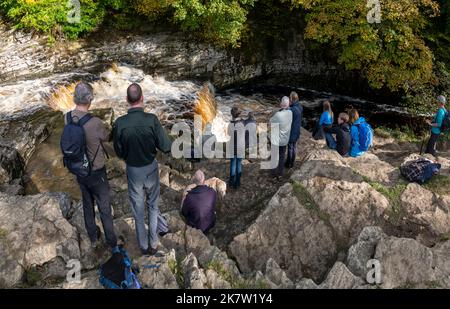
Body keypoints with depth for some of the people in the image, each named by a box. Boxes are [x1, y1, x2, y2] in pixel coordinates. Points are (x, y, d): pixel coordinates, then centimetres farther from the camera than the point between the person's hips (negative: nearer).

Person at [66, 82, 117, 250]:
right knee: (104, 209, 13)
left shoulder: (67, 118, -12)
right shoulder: (95, 123, -30)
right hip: (96, 173, -5)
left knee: (88, 205, 24)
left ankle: (94, 238, 42)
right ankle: (112, 242, 29)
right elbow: (106, 137, -9)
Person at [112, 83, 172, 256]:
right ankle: (153, 244, 30)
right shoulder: (152, 119, -22)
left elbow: (119, 152, -6)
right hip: (151, 167, 0)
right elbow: (166, 147, -18)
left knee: (138, 209, 17)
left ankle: (143, 246, 31)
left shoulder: (120, 123, -18)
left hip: (133, 170, 1)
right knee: (153, 206, 20)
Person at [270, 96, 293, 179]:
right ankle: (280, 173, 32)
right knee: (282, 157, 19)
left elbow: (271, 121, -11)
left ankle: (274, 174, 26)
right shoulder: (290, 113, -12)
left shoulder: (278, 115, -28)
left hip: (276, 140, -4)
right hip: (285, 140, 5)